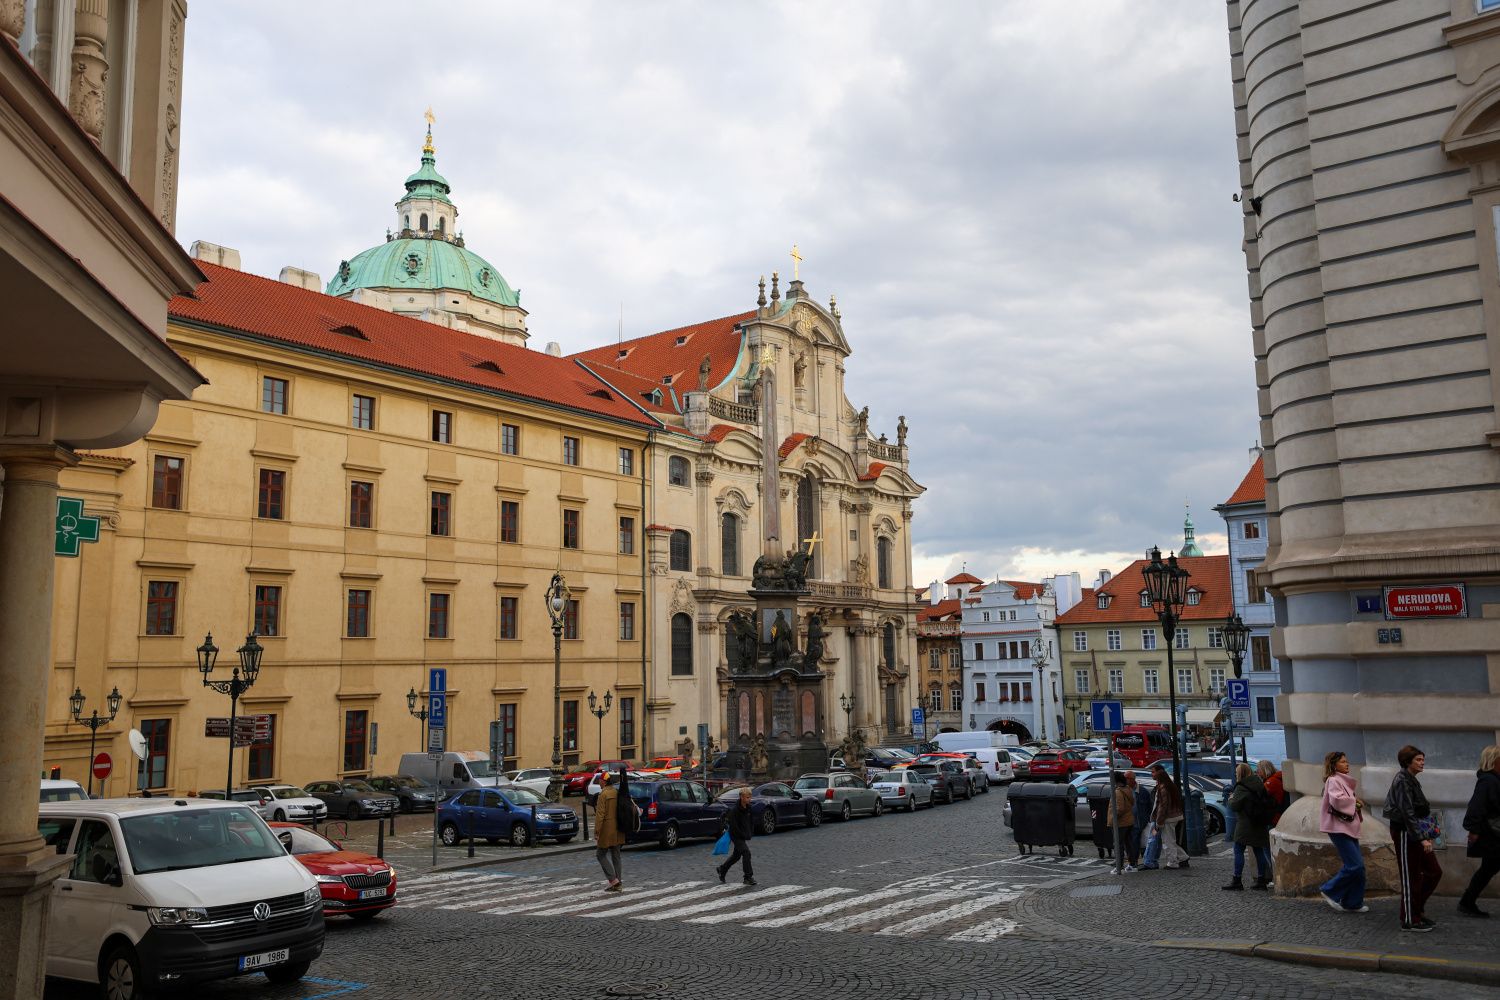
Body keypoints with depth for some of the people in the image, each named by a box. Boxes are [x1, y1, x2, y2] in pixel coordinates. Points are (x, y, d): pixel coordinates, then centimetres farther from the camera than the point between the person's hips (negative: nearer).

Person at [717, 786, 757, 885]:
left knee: (736, 855, 18)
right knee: (746, 853, -17)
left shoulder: (749, 808, 2)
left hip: (745, 835, 8)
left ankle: (722, 869, 38)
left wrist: (750, 834, 3)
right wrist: (744, 836, -17)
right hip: (736, 836, -8)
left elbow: (752, 821, 15)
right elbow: (734, 827, -20)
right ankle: (748, 877, -9)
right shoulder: (735, 809, -21)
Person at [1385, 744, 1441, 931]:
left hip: (1415, 833, 10)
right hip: (1405, 834, -10)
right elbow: (1407, 813, -22)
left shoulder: (1411, 780, 15)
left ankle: (1416, 910, 23)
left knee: (1434, 871, 12)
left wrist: (1426, 835, 18)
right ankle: (1410, 920, 7)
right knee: (1411, 877, -2)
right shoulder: (1402, 781, -16)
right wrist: (1421, 838, -25)